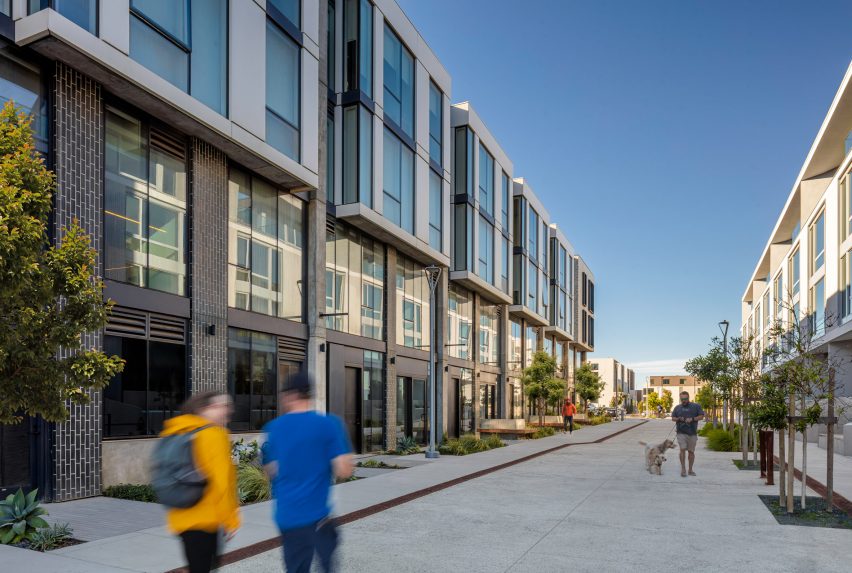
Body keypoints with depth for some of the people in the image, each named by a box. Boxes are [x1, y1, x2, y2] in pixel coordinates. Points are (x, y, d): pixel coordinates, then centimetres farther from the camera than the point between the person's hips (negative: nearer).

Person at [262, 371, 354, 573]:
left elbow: (271, 471, 11)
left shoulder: (273, 428, 3)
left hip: (286, 516, 4)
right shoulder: (330, 424, -8)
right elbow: (343, 471, -12)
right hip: (316, 515, -4)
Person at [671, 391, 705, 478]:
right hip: (681, 433, 0)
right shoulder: (677, 407, 10)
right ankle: (683, 469, -3)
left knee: (691, 451, 6)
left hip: (692, 433, 0)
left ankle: (690, 470, 18)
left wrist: (692, 419, -13)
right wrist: (679, 419, -8)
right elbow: (673, 418, 14)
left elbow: (701, 416, 2)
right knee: (683, 449, -12)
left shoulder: (696, 406, 5)